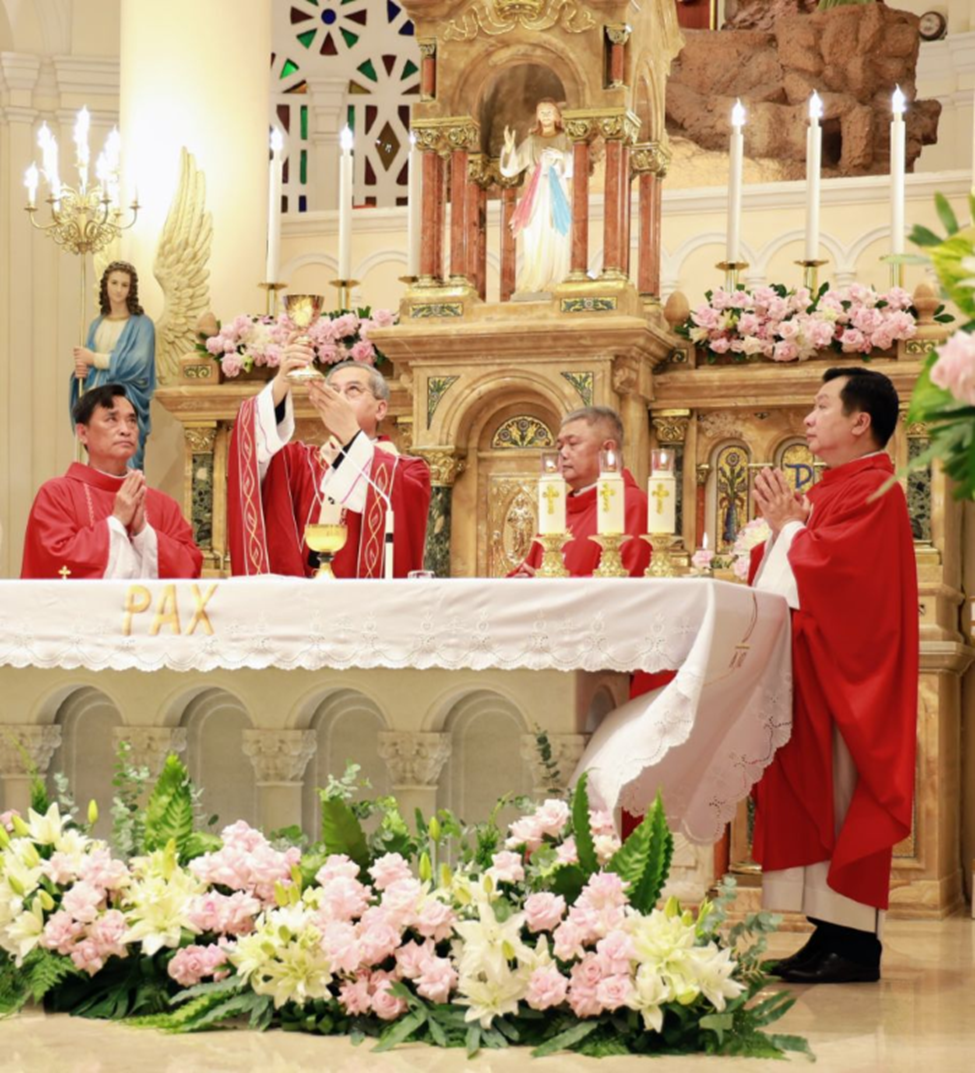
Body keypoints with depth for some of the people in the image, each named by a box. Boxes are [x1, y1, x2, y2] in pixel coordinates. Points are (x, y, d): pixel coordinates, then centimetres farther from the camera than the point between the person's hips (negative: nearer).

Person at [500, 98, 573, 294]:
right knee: (535, 241, -7)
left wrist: (561, 157, -17)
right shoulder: (531, 142, 13)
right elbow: (509, 169, 8)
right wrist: (509, 147, -7)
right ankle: (532, 284, -7)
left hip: (558, 195, -1)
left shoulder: (564, 140, 10)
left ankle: (555, 286, -8)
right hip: (536, 197, 1)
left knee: (557, 241, -8)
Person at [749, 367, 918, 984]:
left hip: (844, 676, -10)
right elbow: (800, 577, 20)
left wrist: (788, 528, -7)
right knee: (811, 799, 8)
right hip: (810, 674, 10)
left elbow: (828, 566, -23)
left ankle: (855, 945, -5)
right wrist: (786, 527, 2)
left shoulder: (873, 492, -11)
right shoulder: (831, 491, 18)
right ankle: (831, 935, 11)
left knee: (839, 801, -8)